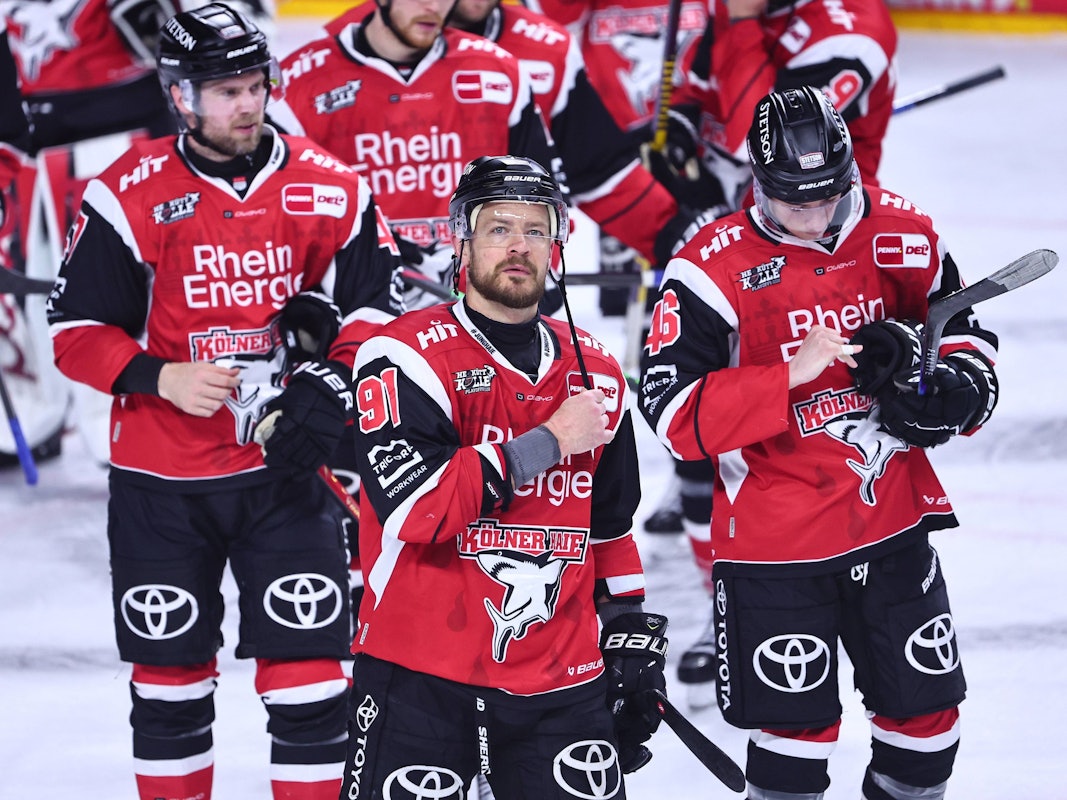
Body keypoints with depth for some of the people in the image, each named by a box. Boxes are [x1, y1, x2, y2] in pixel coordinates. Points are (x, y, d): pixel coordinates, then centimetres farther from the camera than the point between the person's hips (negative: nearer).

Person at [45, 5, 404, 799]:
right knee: (170, 671, 11)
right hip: (161, 478, 0)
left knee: (307, 663, -4)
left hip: (285, 466, 0)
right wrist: (163, 379, -18)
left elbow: (375, 306, 5)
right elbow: (76, 330, -4)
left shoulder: (330, 188, -2)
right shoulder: (131, 195, -7)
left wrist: (335, 382, -13)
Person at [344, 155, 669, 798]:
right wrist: (548, 442, -17)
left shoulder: (595, 373, 11)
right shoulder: (407, 356, -8)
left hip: (561, 685, 4)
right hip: (421, 678, -4)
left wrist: (633, 639, 15)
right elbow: (413, 507, -21)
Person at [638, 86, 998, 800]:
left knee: (926, 701, 11)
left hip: (893, 519, 4)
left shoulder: (900, 235, 0)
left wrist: (959, 387, -6)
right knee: (796, 720, -1)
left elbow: (962, 326, 15)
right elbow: (677, 412, -20)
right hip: (775, 539, -4)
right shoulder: (715, 269, -14)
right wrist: (792, 375, -28)